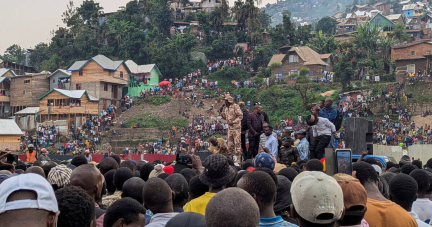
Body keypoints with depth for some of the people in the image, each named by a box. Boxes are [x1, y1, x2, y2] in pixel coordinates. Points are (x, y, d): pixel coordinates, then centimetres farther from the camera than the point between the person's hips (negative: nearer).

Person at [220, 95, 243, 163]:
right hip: (229, 127, 8)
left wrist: (233, 122, -21)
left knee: (237, 142, -7)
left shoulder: (235, 106, -10)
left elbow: (240, 116, -15)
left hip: (236, 127, -8)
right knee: (230, 143, 11)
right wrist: (222, 113, 1)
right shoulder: (226, 108, 15)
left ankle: (238, 159, -5)